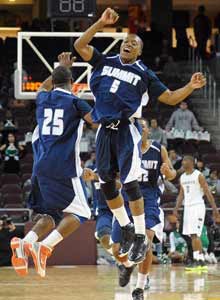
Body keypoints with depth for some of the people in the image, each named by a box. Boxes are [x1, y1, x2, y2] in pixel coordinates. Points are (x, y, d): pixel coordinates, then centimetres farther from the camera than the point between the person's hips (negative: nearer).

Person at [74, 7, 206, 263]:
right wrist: (101, 23, -5)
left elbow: (170, 98, 7)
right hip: (105, 130, 4)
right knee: (106, 184, 7)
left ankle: (141, 238, -4)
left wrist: (191, 87, -10)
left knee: (130, 184, -11)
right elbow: (80, 45, 2)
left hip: (127, 130, -4)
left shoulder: (144, 74, 6)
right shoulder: (105, 62, 12)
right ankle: (126, 229, 24)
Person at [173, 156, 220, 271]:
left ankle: (197, 261, -15)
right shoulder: (182, 177, 13)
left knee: (194, 235, -15)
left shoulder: (199, 175, -7)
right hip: (187, 207, 7)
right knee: (193, 236, 7)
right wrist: (176, 209, 8)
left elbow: (208, 193, -9)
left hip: (197, 206, -7)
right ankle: (201, 262, 12)